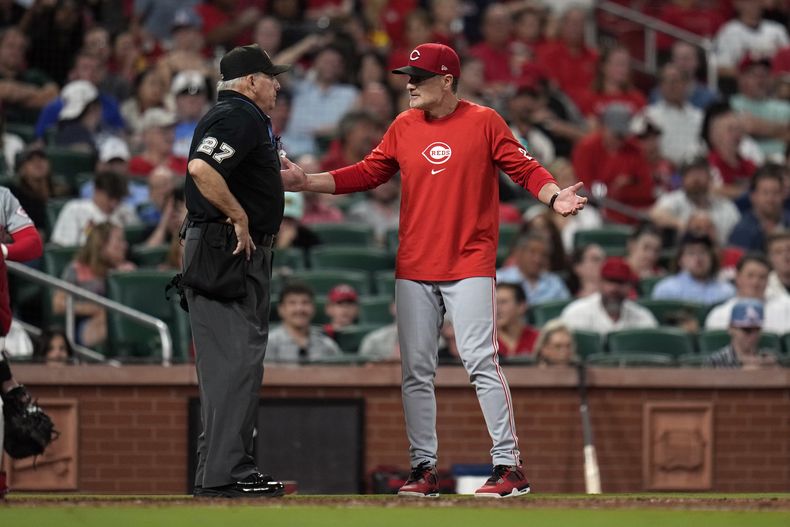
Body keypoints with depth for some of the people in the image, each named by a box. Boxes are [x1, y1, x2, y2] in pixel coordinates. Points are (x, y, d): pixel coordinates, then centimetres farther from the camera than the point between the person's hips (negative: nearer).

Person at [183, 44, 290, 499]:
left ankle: (234, 467, 17)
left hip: (245, 251, 11)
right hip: (226, 251, -11)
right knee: (235, 359, -14)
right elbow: (201, 169, -29)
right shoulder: (239, 117, -14)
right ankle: (222, 473, -16)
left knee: (242, 358, 13)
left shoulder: (242, 117, 20)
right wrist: (239, 217, -23)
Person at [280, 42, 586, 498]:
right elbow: (367, 174, 14)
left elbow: (524, 168, -4)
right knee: (417, 371, 5)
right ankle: (424, 469, 11)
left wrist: (555, 196, -23)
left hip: (469, 265, -5)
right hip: (414, 268, 5)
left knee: (481, 362, -12)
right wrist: (306, 182, 7)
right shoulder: (404, 127, 10)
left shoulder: (483, 122, -3)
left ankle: (509, 466, -8)